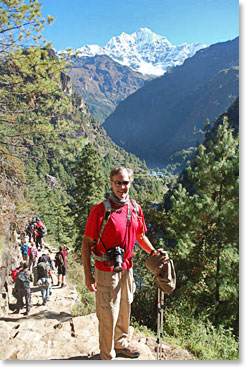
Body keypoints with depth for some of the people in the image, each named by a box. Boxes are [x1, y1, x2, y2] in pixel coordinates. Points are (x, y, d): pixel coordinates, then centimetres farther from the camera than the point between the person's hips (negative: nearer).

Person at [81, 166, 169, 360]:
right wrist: (88, 274, -15)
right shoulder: (100, 210, -16)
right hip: (106, 271, -6)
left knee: (125, 309, 22)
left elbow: (140, 236, 15)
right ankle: (108, 355, 29)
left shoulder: (136, 209, 1)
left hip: (126, 269, 6)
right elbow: (87, 243, -13)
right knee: (108, 314, 7)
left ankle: (121, 344, 45)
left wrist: (153, 252, -1)